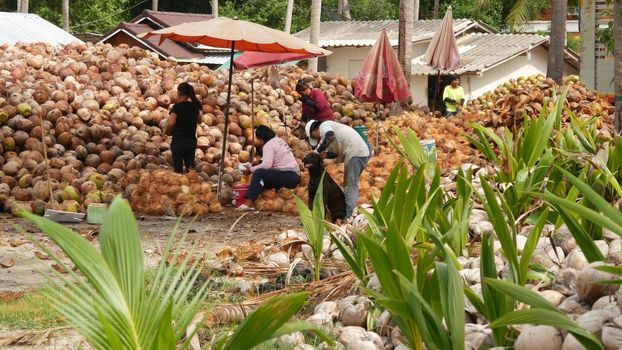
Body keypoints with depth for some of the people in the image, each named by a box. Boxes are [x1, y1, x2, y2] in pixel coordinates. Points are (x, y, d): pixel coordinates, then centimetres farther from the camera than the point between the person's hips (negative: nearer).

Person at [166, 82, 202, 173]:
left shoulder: (177, 106, -13)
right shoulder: (194, 106, 5)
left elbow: (171, 123, -24)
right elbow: (199, 121, 22)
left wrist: (168, 132, -5)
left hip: (178, 141, -5)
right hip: (191, 141, 5)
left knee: (178, 169, 2)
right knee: (190, 167, 13)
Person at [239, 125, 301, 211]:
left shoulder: (269, 145, -8)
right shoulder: (279, 140, 20)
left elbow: (267, 165, -21)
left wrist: (251, 169, -10)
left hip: (289, 176, -10)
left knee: (259, 173, -18)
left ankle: (249, 202, -28)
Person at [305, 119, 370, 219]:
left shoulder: (324, 126, 1)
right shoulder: (330, 127, 29)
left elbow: (330, 137, -24)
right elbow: (336, 152, 20)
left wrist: (318, 151, -14)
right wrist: (325, 154, 2)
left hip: (355, 152, -10)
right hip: (363, 151, 10)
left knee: (350, 187, -9)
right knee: (352, 185, 17)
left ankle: (349, 217, -11)